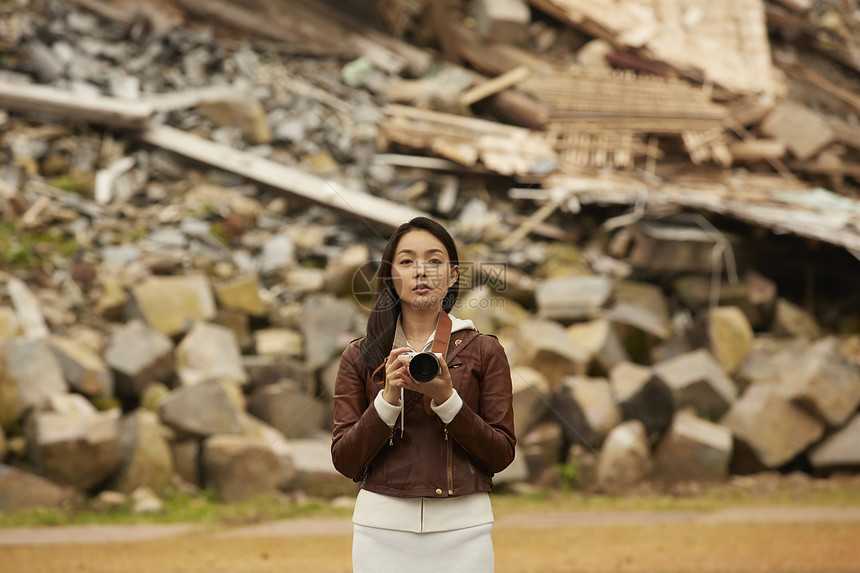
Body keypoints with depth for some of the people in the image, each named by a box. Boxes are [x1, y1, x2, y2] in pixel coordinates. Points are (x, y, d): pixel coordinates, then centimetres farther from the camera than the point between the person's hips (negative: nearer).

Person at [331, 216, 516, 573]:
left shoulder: (484, 351, 4)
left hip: (462, 528, 0)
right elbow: (345, 461, 0)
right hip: (382, 526, 0)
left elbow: (501, 455, 0)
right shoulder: (360, 356, 6)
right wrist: (389, 399, -13)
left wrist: (447, 399, -13)